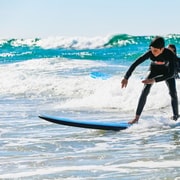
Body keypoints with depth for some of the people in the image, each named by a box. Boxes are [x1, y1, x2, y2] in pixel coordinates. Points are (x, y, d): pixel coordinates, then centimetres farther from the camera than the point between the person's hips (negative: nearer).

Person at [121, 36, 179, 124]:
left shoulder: (170, 55, -38)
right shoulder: (150, 53, -35)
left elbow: (171, 74, -40)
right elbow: (135, 64, -29)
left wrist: (154, 80, -47)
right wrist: (126, 78, -30)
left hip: (167, 72, 0)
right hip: (154, 70, 0)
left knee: (173, 92, -10)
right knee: (145, 91, -14)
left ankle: (175, 116, 11)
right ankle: (137, 117, -15)